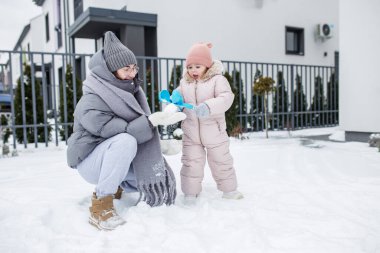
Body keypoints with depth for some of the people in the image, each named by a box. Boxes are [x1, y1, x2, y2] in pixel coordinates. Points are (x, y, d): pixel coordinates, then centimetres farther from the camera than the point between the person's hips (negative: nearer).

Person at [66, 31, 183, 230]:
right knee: (125, 142, -37)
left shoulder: (130, 91, -2)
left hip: (120, 159, 7)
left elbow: (144, 129, -7)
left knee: (162, 175, -3)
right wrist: (155, 120, -40)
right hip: (91, 162, -7)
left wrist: (153, 169, -15)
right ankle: (101, 204, -23)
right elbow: (126, 132, -31)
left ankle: (116, 184, 19)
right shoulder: (90, 104, -24)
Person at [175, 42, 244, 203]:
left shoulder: (217, 79, -10)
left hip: (214, 131, -2)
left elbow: (226, 98, -22)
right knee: (191, 163, 6)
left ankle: (229, 189, 33)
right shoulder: (184, 82, 5)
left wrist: (208, 107, -38)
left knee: (221, 161, 13)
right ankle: (190, 193, 21)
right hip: (190, 133, 3)